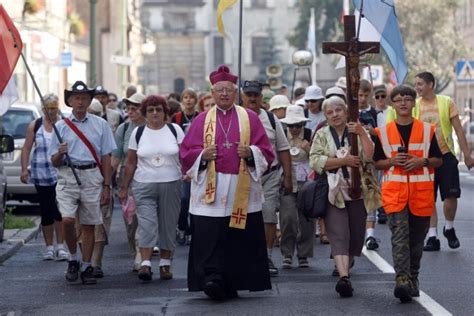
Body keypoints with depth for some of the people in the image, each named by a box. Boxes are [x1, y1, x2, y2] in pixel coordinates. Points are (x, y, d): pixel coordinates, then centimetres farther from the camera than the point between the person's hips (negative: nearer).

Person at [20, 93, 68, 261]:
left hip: (61, 174, -2)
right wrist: (24, 169, -2)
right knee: (46, 211, 6)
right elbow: (26, 149, 6)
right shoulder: (35, 126, 5)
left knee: (59, 210, -8)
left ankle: (60, 245, -1)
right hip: (41, 175, 2)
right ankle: (49, 246, 15)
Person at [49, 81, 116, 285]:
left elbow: (106, 157, 8)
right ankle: (73, 259, 4)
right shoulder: (61, 126, 8)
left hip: (92, 177, 1)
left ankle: (86, 268, 13)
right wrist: (60, 153, -14)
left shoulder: (100, 125, 9)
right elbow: (54, 162, 9)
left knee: (89, 225, 2)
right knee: (67, 220, -17)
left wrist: (106, 186, 3)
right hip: (68, 177, -1)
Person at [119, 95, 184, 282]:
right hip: (144, 186, 0)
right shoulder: (138, 133, 7)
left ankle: (165, 264, 14)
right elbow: (131, 163, 11)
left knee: (168, 225, 5)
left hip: (171, 184, 0)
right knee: (147, 225, -11)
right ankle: (145, 264, -18)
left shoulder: (174, 130, 4)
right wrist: (124, 188, 10)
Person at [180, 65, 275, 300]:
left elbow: (266, 151, 7)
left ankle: (231, 284, 7)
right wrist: (203, 155, -13)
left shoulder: (250, 118, 10)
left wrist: (250, 152, -13)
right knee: (209, 236, -13)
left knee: (240, 238, 0)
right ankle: (211, 278, -18)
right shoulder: (202, 120, 10)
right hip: (209, 192, -1)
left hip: (242, 192, 1)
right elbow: (186, 153, 6)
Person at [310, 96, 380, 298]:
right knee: (339, 235, -15)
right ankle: (344, 277, -27)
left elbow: (370, 156, -6)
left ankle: (345, 268, 28)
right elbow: (315, 161, -8)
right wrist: (344, 161, -14)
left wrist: (362, 133, -17)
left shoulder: (358, 133, 9)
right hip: (334, 193, -2)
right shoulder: (322, 135, 8)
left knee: (356, 235, 6)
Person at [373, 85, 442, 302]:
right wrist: (392, 161, -9)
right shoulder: (383, 132, 7)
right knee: (399, 235, -15)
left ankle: (413, 278, 24)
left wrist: (422, 161, -10)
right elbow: (376, 162, 11)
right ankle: (402, 279, -25)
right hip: (394, 190, -1)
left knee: (417, 237, 9)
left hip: (422, 192, 1)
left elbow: (438, 160, 10)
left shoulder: (427, 130, 7)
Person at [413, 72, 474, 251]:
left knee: (451, 195, -6)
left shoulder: (446, 102, 0)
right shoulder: (414, 106, 3)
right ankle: (432, 237, 9)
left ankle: (449, 228, 18)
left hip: (445, 155, -1)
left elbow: (458, 130, 2)